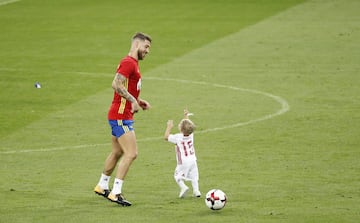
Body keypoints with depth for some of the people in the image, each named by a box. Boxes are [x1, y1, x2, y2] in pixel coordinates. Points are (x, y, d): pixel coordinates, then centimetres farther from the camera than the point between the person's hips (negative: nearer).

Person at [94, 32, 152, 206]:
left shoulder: (132, 63, 17)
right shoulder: (128, 63, -15)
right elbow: (116, 84, -27)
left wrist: (138, 101, 13)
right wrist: (133, 100, -27)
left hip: (122, 116, 11)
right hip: (121, 116, -11)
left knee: (117, 153, 20)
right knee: (131, 153, -13)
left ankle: (102, 186, 34)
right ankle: (116, 193, -11)